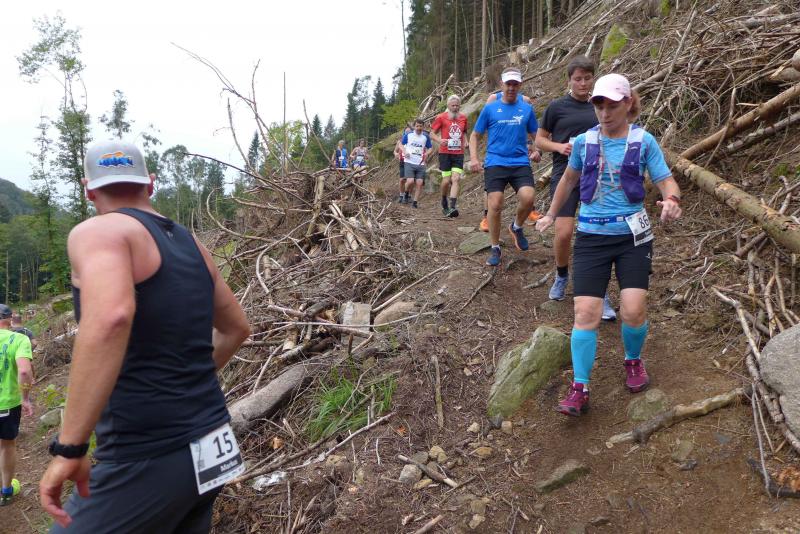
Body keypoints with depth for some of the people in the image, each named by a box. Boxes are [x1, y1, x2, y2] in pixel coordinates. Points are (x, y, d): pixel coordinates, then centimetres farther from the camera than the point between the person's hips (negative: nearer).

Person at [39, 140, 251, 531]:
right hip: (207, 451, 8)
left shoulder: (97, 232, -9)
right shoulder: (191, 245, 13)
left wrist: (69, 448, -25)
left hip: (145, 461, -7)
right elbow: (237, 328, 24)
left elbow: (111, 317, -30)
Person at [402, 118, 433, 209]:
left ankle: (415, 201, 7)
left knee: (419, 183, -5)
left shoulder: (426, 137, 7)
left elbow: (430, 148, 16)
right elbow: (401, 145, 13)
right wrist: (405, 152, -7)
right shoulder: (408, 135, 3)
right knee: (410, 181, -18)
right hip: (409, 162, -2)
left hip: (420, 164, 2)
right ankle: (406, 193, 13)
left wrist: (427, 153, -6)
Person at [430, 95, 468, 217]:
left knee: (456, 179, -12)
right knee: (446, 180, -4)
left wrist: (465, 142, 6)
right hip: (445, 153, -3)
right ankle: (444, 203, 23)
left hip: (459, 154, 3)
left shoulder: (463, 118, 11)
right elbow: (432, 133, 1)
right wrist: (440, 140, -19)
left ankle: (452, 207, -19)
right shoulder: (441, 117, -1)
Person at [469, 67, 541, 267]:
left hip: (521, 163, 1)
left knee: (527, 198, -21)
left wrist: (537, 151, -2)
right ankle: (495, 248, 11)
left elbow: (535, 135, 19)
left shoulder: (527, 109, 11)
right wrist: (473, 158, -2)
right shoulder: (490, 108, 7)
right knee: (495, 205, -7)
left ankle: (516, 227, 10)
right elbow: (474, 135, 12)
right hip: (495, 164, -1)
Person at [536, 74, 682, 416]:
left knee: (633, 311, -8)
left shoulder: (644, 141, -2)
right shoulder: (584, 142, 4)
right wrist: (551, 215, 27)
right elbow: (569, 179, 20)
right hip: (591, 237, 1)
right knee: (585, 313, -6)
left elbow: (666, 181, -4)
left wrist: (672, 201, -27)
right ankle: (580, 389, 0)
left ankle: (633, 361, 25)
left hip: (633, 236, -1)